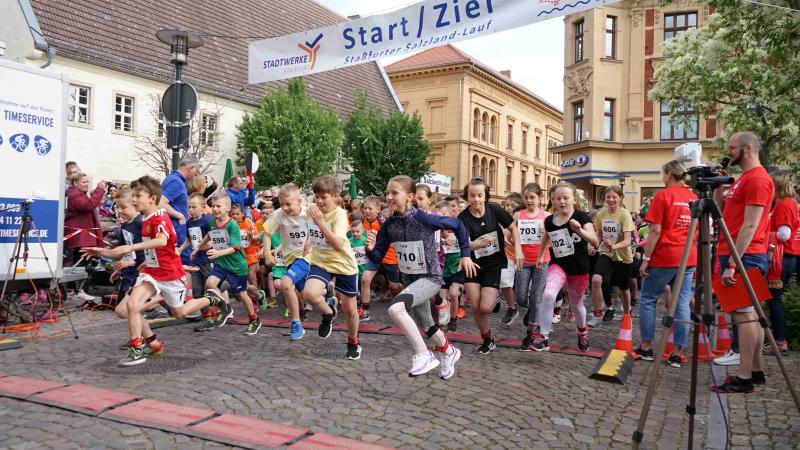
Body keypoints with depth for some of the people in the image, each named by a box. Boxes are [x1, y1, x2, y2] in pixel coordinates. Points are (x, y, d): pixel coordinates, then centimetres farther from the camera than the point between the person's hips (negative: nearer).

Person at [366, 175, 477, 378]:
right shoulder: (389, 224, -7)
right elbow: (377, 258, -4)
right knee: (427, 326, 23)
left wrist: (465, 255, -5)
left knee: (395, 309, -30)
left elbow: (458, 225, -8)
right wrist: (370, 248, -25)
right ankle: (449, 352, 52)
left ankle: (424, 355, -14)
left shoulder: (424, 219, -22)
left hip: (430, 278, -7)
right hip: (409, 280, 7)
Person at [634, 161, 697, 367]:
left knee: (648, 300, 8)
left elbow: (655, 231, -12)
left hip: (664, 257, -5)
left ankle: (646, 347, 12)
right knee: (682, 304, 5)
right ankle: (677, 354, 7)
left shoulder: (663, 195, -8)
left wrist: (645, 259, -9)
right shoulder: (694, 197, 10)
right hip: (689, 258, 5)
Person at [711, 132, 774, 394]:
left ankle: (744, 379, -3)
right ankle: (756, 371, 19)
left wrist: (732, 263, -22)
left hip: (744, 257, -10)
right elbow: (723, 211, 23)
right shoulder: (744, 178, 19)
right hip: (738, 255, 10)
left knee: (743, 314, -8)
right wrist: (717, 185, 13)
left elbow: (750, 226, -20)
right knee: (749, 314, 12)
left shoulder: (757, 178, -12)